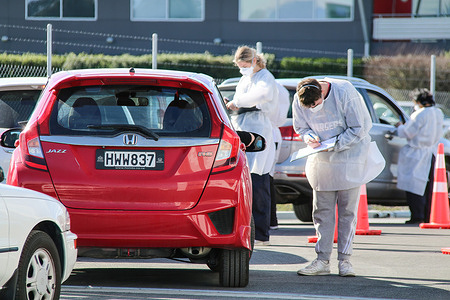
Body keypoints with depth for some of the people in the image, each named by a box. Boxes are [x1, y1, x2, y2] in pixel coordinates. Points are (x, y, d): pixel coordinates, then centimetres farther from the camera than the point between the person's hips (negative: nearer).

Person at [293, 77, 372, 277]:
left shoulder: (344, 92, -22)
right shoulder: (299, 100, -9)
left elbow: (360, 127, -16)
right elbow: (300, 127, 7)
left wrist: (334, 145, -21)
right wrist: (309, 137, -16)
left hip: (349, 155, -4)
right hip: (321, 161, 4)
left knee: (347, 210, -3)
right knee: (322, 209, 1)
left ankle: (345, 260, 1)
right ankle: (322, 260, 4)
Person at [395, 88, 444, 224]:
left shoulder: (419, 115, -17)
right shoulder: (439, 114, 8)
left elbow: (407, 133, -13)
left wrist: (400, 127, 8)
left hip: (418, 154, -8)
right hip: (432, 154, 8)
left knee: (414, 187, -3)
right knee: (427, 187, 12)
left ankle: (417, 215, -6)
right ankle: (427, 216, 14)